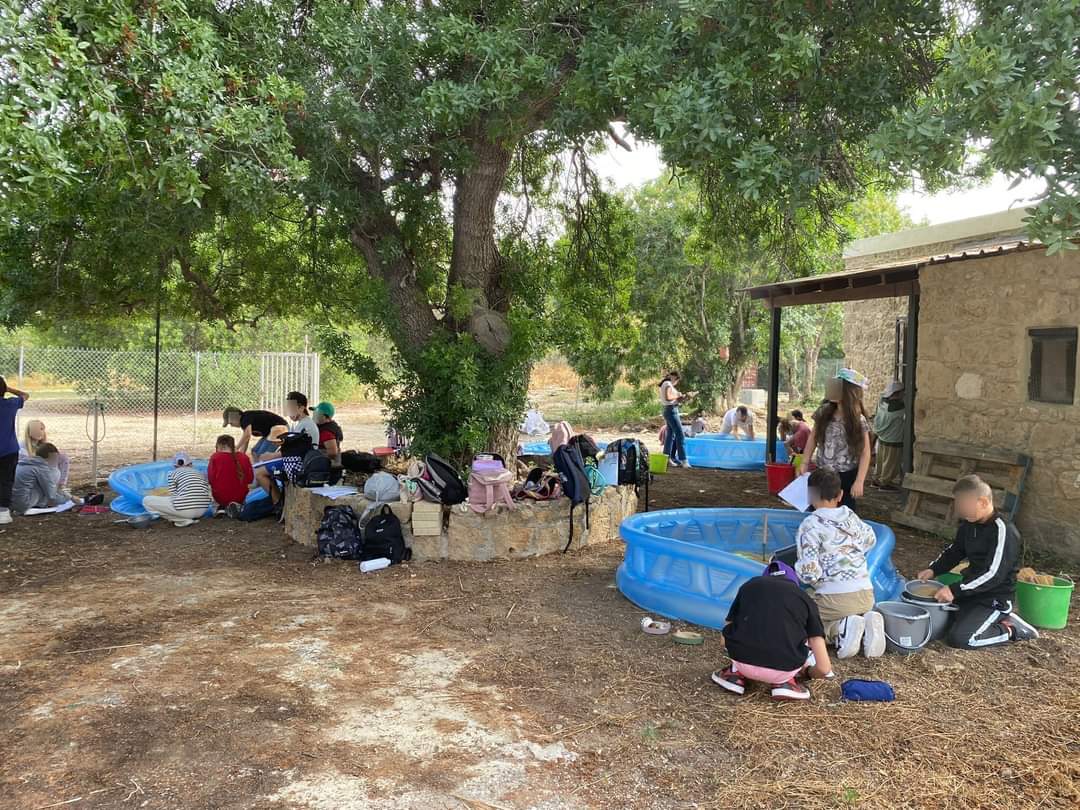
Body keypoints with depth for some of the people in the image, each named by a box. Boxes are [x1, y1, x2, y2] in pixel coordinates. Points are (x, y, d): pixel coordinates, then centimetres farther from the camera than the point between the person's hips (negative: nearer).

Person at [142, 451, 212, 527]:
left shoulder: (173, 474, 7)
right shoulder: (200, 473, 19)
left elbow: (172, 495, 6)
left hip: (185, 510, -6)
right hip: (202, 510, 7)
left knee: (146, 500, 8)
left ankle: (183, 520, -1)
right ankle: (190, 518, 10)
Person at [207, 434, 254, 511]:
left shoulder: (215, 457, -11)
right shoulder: (244, 457, -4)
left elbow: (210, 479, -10)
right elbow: (250, 479, 1)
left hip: (220, 496, -2)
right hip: (240, 496, 2)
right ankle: (237, 505, 1)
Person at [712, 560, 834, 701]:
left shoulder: (749, 585, 20)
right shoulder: (805, 599, 16)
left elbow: (725, 637, 26)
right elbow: (824, 668, 10)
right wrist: (807, 671, 34)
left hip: (743, 663, 2)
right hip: (783, 671, -2)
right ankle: (783, 681, 9)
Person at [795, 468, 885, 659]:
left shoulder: (810, 525, -10)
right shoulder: (851, 517, 9)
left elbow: (808, 572, -16)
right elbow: (870, 540, 32)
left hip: (833, 598, -6)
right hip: (866, 595, 6)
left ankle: (842, 629, -11)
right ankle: (867, 625, 0)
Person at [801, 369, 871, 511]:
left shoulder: (859, 420, -11)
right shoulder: (824, 413, 0)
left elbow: (865, 453, -9)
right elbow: (813, 439, 9)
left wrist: (859, 481, -16)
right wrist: (804, 463, 2)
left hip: (847, 478, -3)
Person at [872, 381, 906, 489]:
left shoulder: (883, 402, -3)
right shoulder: (899, 407, -24)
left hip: (882, 438, 7)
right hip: (893, 441, -7)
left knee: (881, 461, 20)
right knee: (890, 463, 8)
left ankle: (878, 479, 31)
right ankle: (885, 482, 18)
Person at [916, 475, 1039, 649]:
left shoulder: (1002, 530, -23)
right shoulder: (968, 524, 3)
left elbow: (993, 575, -28)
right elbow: (954, 551, 19)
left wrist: (955, 590, -29)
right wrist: (933, 570, 3)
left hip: (995, 599, -9)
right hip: (972, 591, 9)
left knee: (959, 638, -23)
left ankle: (1011, 631, 0)